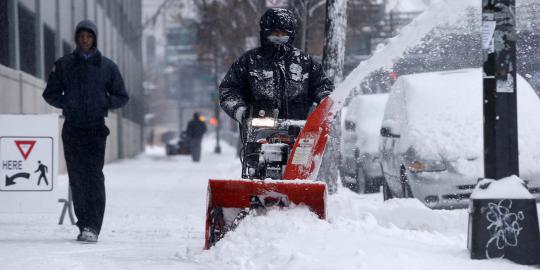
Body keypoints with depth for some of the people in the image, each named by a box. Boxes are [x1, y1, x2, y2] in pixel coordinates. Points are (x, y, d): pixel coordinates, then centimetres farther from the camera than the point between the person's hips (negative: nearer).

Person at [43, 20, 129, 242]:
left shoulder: (107, 66, 7)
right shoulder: (64, 65, 8)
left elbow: (122, 97, 12)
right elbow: (50, 94, 13)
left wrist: (105, 103, -6)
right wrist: (66, 103, -3)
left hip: (96, 128, -2)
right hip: (72, 128, 2)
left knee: (94, 176, -13)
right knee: (77, 177, 2)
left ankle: (92, 227, -18)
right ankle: (84, 224, 10)